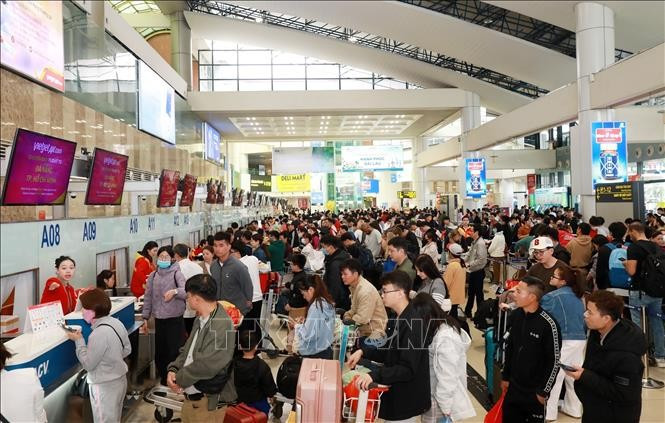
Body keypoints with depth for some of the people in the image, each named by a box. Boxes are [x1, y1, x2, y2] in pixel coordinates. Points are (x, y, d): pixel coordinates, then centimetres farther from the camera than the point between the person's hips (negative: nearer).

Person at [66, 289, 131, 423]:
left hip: (104, 386, -8)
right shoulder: (116, 322, -2)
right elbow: (127, 350, 8)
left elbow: (88, 364, -17)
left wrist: (79, 341, -10)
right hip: (119, 380, 8)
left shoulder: (99, 334, -26)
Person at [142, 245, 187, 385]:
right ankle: (164, 378, 30)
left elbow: (186, 291, -19)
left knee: (175, 351, -1)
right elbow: (148, 297, 12)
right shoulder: (153, 276, 8)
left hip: (175, 319, -4)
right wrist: (145, 317, 10)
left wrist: (175, 291, -37)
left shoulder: (176, 273, -6)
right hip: (159, 319, 4)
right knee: (160, 351, 12)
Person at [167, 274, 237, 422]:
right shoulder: (200, 320, 6)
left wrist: (179, 378, -14)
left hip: (208, 402, -8)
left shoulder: (222, 325, -26)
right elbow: (187, 350, 13)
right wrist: (173, 369, -6)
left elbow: (206, 365, -28)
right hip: (190, 396, 8)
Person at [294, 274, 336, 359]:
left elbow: (308, 335, -22)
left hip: (315, 354, -8)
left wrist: (297, 326, -5)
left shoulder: (316, 306, -20)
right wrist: (304, 322, 9)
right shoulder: (327, 303, 5)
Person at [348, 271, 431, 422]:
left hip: (406, 401, -9)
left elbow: (408, 369, -28)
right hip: (397, 395, 9)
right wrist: (363, 351, 0)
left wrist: (374, 375, -35)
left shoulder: (413, 324, -25)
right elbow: (389, 352, 13)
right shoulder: (401, 318, 5)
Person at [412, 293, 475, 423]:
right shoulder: (440, 328, 2)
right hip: (432, 395, 8)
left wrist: (445, 410, -18)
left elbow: (448, 377, -24)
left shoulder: (445, 338, -26)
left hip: (440, 401, -8)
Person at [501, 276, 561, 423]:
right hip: (513, 387, 5)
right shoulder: (515, 315, -3)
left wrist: (544, 391, -10)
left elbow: (554, 361, -14)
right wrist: (505, 377, 12)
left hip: (535, 391, -5)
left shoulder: (548, 324, -21)